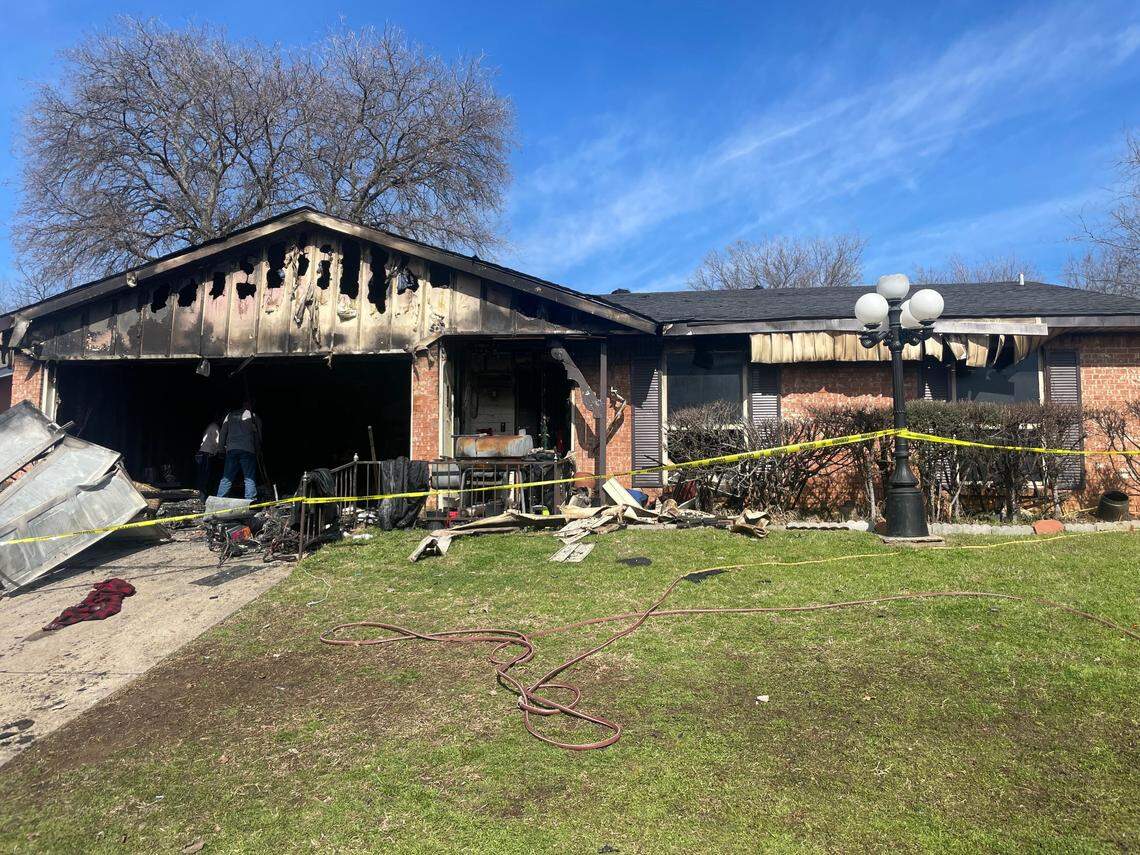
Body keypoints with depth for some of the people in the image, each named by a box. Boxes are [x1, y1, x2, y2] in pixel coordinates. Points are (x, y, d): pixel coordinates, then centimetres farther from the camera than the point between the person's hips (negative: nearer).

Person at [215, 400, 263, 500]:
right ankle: (250, 501, -10)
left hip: (231, 450, 4)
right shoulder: (254, 416, 6)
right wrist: (258, 449, 17)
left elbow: (222, 433, 15)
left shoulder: (231, 415, 16)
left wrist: (222, 446, 23)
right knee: (250, 478, -4)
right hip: (248, 450, -4)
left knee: (227, 478, 8)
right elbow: (258, 436, 7)